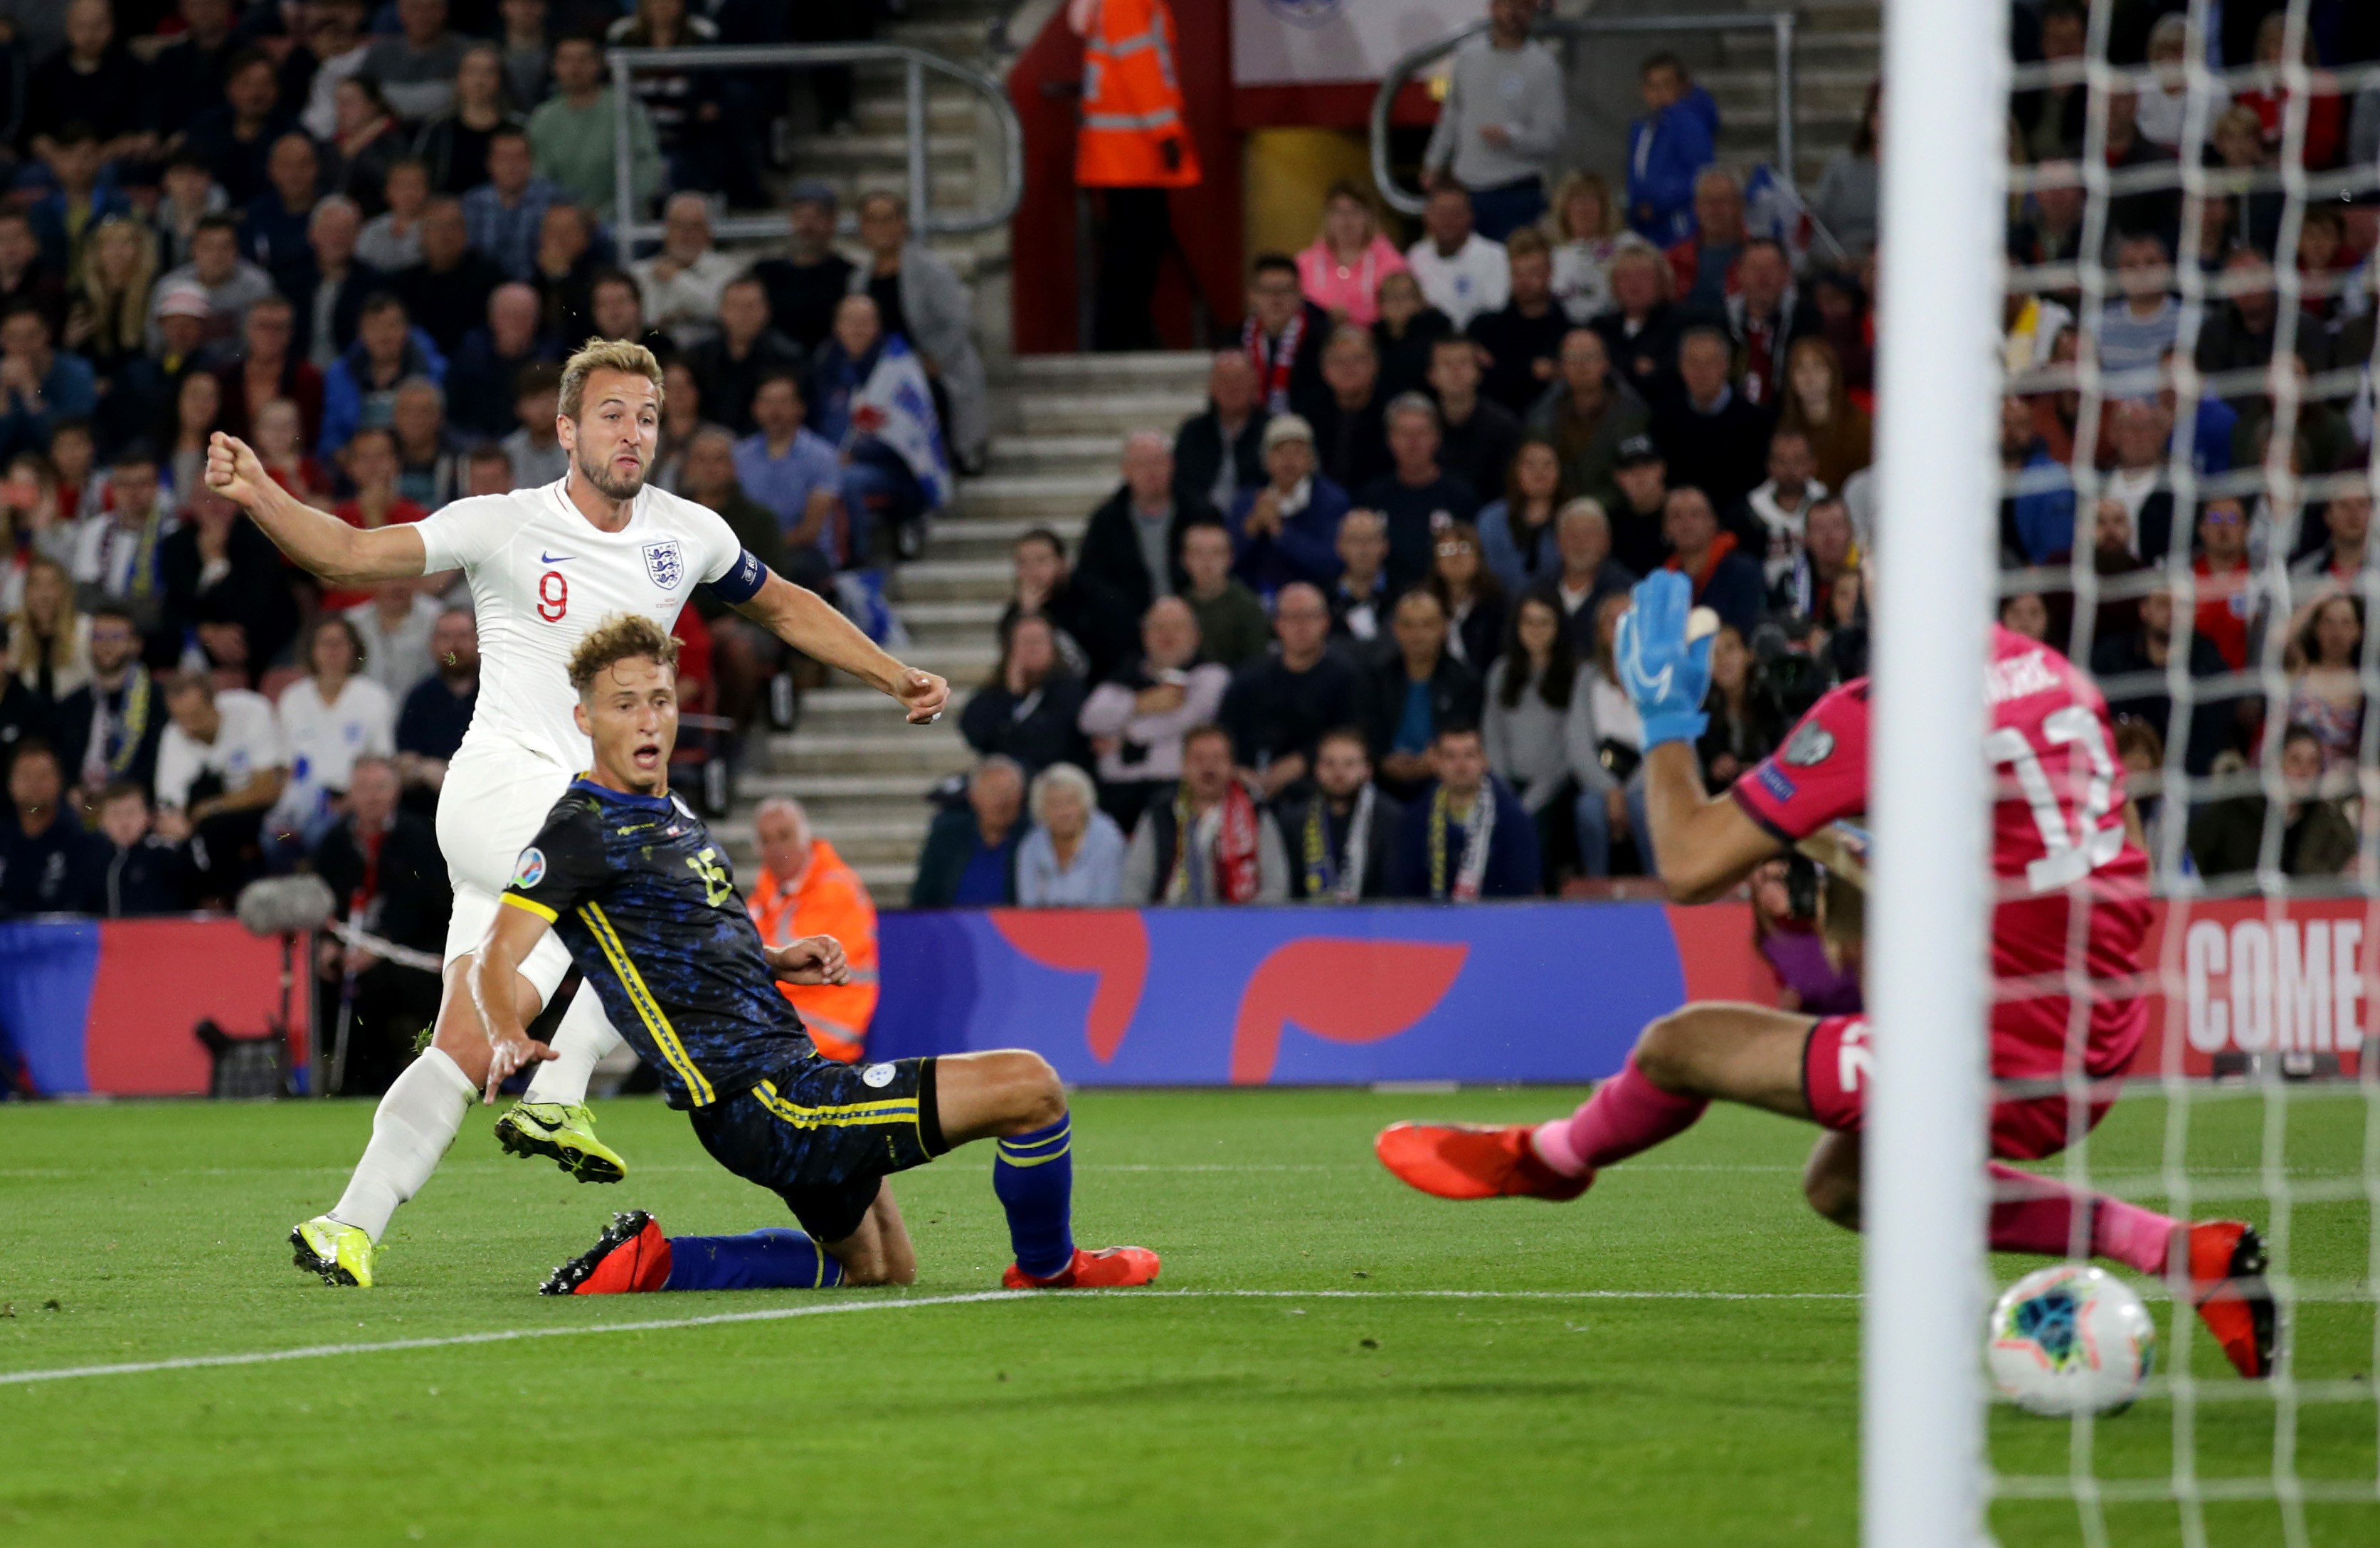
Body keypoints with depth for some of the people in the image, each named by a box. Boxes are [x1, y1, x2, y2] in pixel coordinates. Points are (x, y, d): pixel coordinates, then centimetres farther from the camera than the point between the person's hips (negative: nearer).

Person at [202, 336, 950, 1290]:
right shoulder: (505, 528, -6)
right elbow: (351, 556, -9)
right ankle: (557, 1094, -24)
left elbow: (782, 606, 26)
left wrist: (894, 676, 20)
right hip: (502, 790, -5)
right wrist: (257, 496, -25)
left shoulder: (688, 534, 9)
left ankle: (351, 1228, 1)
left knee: (473, 1045, -2)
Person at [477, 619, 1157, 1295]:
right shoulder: (584, 830, -12)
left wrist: (777, 962, 11)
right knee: (1029, 1086, -13)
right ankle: (1047, 1266, 13)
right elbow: (496, 957, -20)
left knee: (880, 1268, 29)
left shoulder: (673, 814, 15)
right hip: (763, 1106, -10)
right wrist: (508, 1037, -41)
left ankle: (657, 1262, 16)